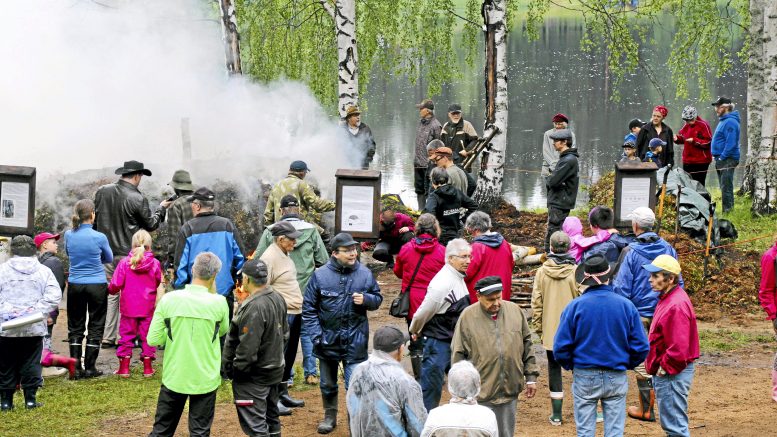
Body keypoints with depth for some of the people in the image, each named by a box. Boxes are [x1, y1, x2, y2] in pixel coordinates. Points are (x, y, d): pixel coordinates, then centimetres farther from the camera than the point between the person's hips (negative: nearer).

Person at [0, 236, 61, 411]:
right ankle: (30, 398, 8)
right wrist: (37, 311, -9)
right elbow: (54, 296, -6)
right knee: (31, 364, 8)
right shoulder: (43, 271, 3)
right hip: (34, 329, 1)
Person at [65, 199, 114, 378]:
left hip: (75, 285, 3)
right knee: (95, 326, 7)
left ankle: (75, 367, 9)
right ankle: (90, 368, 8)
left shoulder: (69, 235, -4)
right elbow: (109, 258, 4)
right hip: (97, 286, -3)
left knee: (75, 326, 12)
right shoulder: (99, 237, -13)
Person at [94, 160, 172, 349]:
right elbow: (151, 225, -1)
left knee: (110, 293, 11)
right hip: (128, 253, -5)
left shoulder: (102, 191, 1)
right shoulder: (137, 199, -13)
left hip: (106, 252, 5)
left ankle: (108, 337, 11)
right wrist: (161, 209, 17)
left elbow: (95, 219, 11)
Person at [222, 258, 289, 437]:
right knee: (271, 418, 20)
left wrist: (234, 370, -13)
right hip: (275, 370, 9)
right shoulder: (278, 298, 1)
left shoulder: (253, 308, -27)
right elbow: (284, 333, 13)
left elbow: (248, 348, -26)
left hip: (254, 376, -9)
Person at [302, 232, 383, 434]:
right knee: (328, 384, 18)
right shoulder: (320, 275, -7)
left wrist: (366, 299, -14)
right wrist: (316, 335, -10)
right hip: (328, 340, 1)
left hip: (355, 340, -1)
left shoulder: (365, 274, -4)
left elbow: (377, 299, 9)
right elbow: (309, 309, -3)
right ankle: (330, 416, 37)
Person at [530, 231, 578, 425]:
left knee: (554, 369, 8)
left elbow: (536, 302, 0)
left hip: (550, 331, 1)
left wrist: (537, 327, 10)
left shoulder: (541, 272, -4)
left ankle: (556, 414, 9)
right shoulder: (575, 271, -10)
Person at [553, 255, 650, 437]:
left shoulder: (574, 306, -9)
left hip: (584, 376, -1)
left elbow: (561, 347, -9)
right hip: (617, 378, 1)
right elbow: (641, 347, -3)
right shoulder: (626, 306, -5)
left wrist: (571, 366, 9)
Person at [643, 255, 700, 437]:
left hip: (671, 375, -11)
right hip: (665, 373, 11)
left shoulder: (676, 305, -22)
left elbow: (679, 348, -27)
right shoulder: (667, 298, 12)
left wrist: (665, 368, -16)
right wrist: (657, 366, 13)